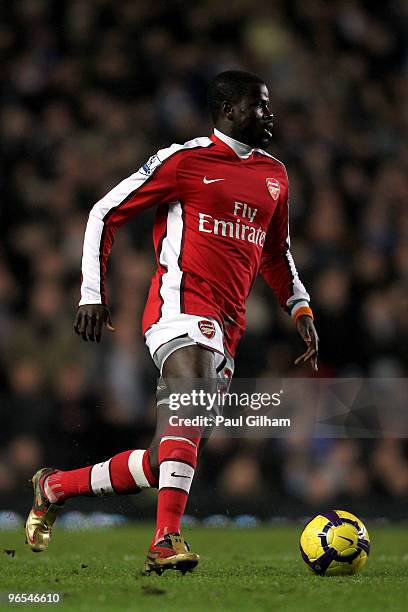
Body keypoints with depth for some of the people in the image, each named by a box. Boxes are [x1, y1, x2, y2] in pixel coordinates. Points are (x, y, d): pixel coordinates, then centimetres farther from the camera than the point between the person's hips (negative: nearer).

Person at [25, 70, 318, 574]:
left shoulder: (273, 176, 20)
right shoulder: (184, 160, 0)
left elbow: (276, 252, 35)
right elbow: (105, 214, 4)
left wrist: (301, 309, 22)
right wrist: (92, 295, -1)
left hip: (227, 329, 7)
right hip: (180, 304, -7)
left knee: (168, 461, 3)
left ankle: (57, 485, 23)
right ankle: (166, 541, -43)